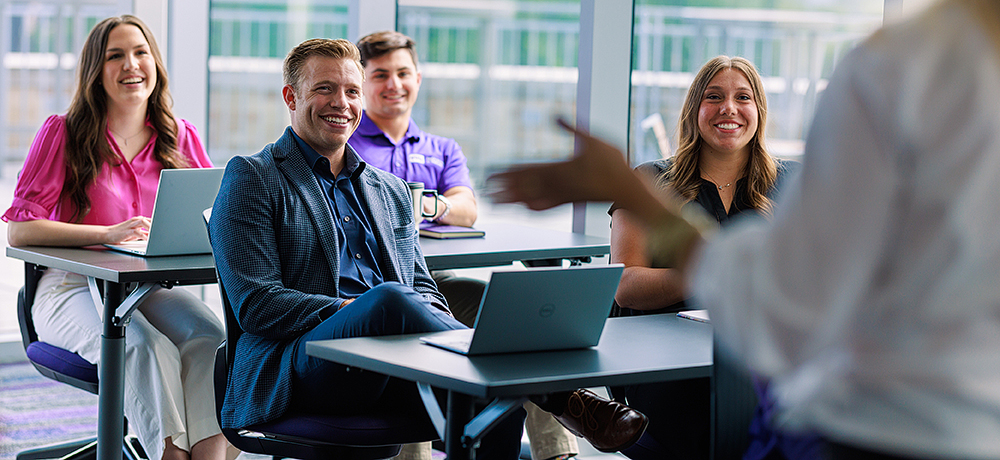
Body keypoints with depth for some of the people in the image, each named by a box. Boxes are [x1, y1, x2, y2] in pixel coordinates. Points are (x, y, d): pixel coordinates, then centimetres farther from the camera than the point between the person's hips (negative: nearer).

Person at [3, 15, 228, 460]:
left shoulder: (180, 138, 10)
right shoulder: (63, 133, -1)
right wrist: (108, 233, -22)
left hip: (151, 286, 3)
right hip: (73, 286, -3)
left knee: (209, 336, -30)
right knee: (144, 346, -35)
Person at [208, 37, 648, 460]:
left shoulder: (392, 191, 26)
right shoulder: (251, 178, 6)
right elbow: (256, 303, -4)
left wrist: (432, 321, -3)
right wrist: (351, 311, -16)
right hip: (302, 363, -5)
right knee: (388, 297, -36)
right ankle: (560, 396, -33)